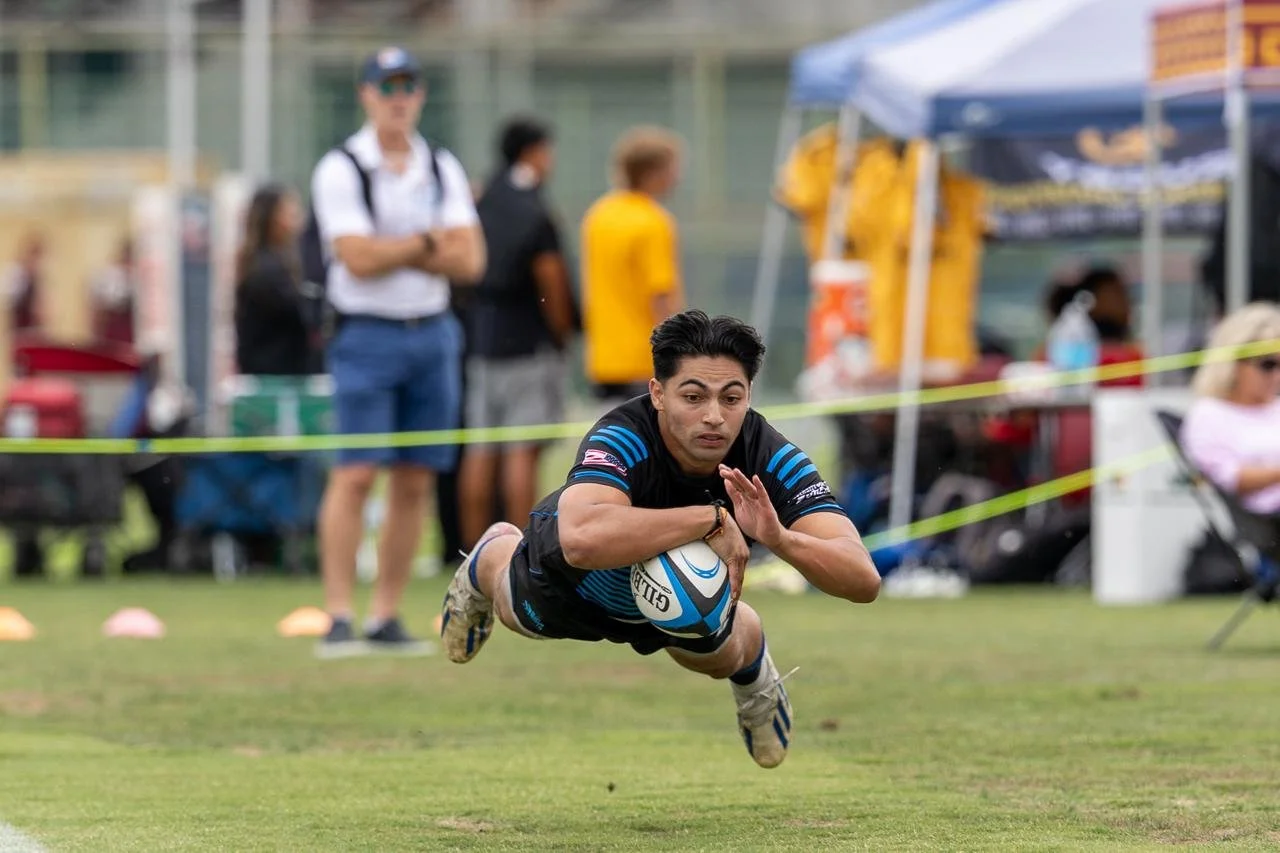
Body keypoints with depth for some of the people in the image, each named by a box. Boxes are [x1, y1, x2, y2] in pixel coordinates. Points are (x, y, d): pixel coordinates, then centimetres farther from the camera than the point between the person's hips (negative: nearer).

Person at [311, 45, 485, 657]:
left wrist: (394, 252, -10)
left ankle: (386, 618, 8)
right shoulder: (341, 170, -5)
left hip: (433, 333, 5)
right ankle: (338, 618, -12)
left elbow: (469, 261, -1)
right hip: (366, 334, -5)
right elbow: (359, 260, -16)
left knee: (415, 482, 3)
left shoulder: (443, 170, 9)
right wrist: (428, 243, -6)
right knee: (355, 475, -11)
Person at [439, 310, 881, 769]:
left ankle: (753, 667, 57)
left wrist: (780, 538, -64)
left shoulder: (772, 459, -38)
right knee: (521, 614, 30)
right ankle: (491, 557, 65)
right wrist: (711, 519, -65)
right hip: (573, 586, -1)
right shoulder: (623, 439, -48)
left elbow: (864, 579, -46)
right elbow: (582, 539, -69)